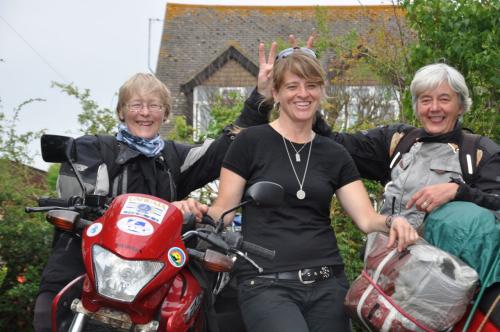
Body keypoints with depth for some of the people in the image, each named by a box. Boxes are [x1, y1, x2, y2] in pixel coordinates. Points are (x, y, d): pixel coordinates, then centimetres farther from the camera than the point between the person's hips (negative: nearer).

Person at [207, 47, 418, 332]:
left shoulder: (335, 155, 13)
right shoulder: (251, 142, 1)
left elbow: (366, 217, 4)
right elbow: (223, 213, 2)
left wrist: (391, 222, -18)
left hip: (328, 284, 4)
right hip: (266, 284, -4)